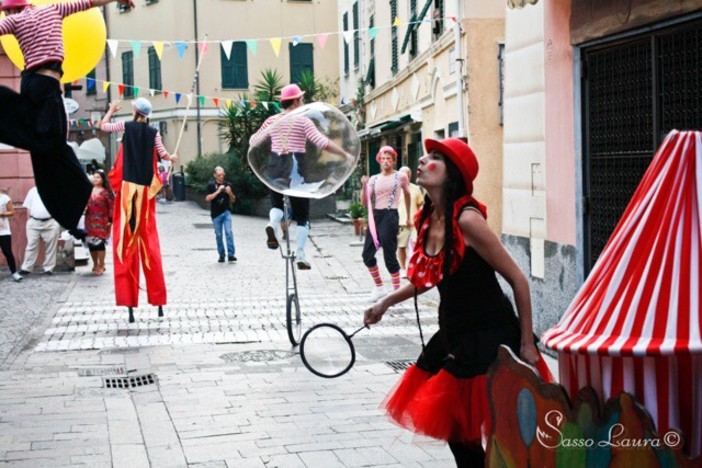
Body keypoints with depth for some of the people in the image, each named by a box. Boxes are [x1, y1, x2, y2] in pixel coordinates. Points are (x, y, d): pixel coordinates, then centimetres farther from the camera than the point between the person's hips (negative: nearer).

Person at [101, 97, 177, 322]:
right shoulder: (153, 132, 3)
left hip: (128, 188, -2)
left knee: (127, 242, -1)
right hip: (146, 190, 2)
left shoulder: (126, 126, 0)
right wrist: (172, 158, 26)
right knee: (149, 242, 7)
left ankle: (130, 303, -6)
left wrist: (112, 110, 30)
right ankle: (158, 300, 7)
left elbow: (103, 126, 13)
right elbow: (163, 155, 4)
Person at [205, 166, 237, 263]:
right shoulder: (211, 185, 2)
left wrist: (230, 193, -8)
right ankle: (221, 255, 14)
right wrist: (218, 191, -20)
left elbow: (233, 200, 12)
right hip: (216, 214, 0)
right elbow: (208, 198, -11)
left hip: (226, 212, 0)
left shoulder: (228, 185, 8)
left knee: (228, 232, -13)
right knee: (218, 235, 5)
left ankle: (231, 254, -16)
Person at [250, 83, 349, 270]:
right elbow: (323, 143, -15)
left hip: (275, 168, 3)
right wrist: (345, 154, -9)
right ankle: (300, 256, 3)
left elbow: (253, 141, 14)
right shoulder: (303, 121, -6)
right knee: (302, 215, 9)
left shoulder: (272, 120, 6)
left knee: (277, 204, 23)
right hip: (296, 169, -3)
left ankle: (272, 224, -13)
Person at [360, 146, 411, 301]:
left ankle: (397, 290, 5)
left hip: (390, 216, -5)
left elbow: (407, 194, 20)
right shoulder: (374, 179, 10)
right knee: (367, 254, 4)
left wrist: (408, 217, 27)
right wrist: (364, 186, -9)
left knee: (389, 256, -7)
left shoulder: (401, 176, 3)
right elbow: (364, 202, 7)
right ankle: (379, 287, 21)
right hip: (375, 216, 5)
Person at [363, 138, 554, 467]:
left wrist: (527, 346, -15)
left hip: (488, 338, -8)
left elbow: (518, 280, -17)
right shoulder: (428, 220, 4)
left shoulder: (466, 219, -20)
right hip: (453, 335, 8)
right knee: (454, 424, 16)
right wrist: (386, 303, 24)